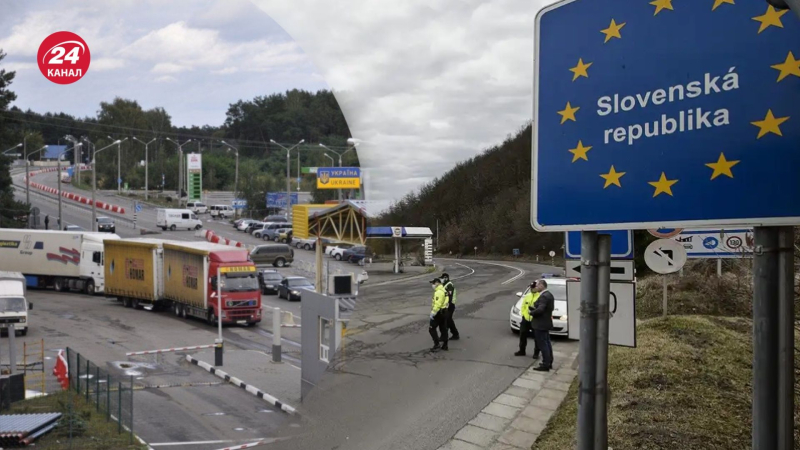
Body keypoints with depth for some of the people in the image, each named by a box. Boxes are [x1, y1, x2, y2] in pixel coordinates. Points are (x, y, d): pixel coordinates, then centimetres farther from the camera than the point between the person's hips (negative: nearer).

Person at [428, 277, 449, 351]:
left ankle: (436, 344, -4)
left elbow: (437, 304, -26)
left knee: (431, 328, -2)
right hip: (444, 312, 10)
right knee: (443, 329, 13)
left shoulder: (439, 292, -19)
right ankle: (445, 345, 17)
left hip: (439, 313, -10)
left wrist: (433, 313, -23)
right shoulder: (443, 290, 14)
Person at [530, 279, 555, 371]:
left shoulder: (543, 296, -21)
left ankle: (545, 365, -2)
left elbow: (540, 309, -31)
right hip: (546, 323, 11)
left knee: (543, 344, -5)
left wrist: (531, 312, -13)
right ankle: (549, 362, 27)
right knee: (547, 343, 18)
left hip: (540, 324, -11)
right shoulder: (549, 295, 11)